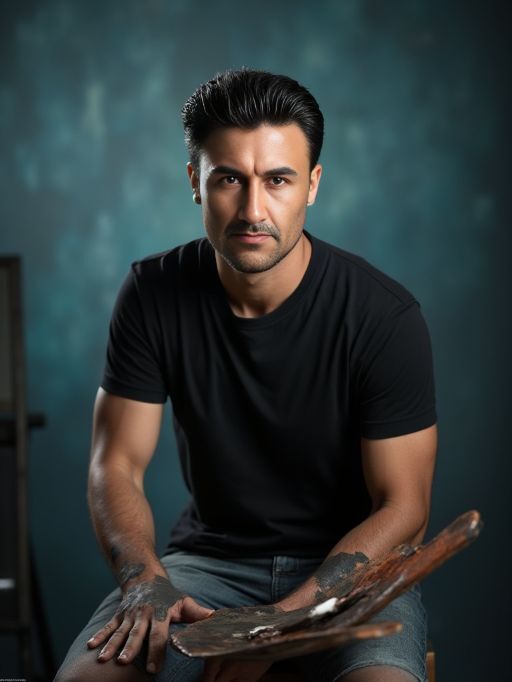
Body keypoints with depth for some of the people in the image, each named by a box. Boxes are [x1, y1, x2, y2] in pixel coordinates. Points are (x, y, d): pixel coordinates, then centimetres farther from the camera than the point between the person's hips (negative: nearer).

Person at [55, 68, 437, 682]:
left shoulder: (385, 315, -14)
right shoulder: (153, 293, -5)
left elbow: (402, 509, -12)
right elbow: (116, 464, -2)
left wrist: (283, 619, -23)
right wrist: (145, 580, -22)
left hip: (350, 565, -2)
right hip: (211, 556, 2)